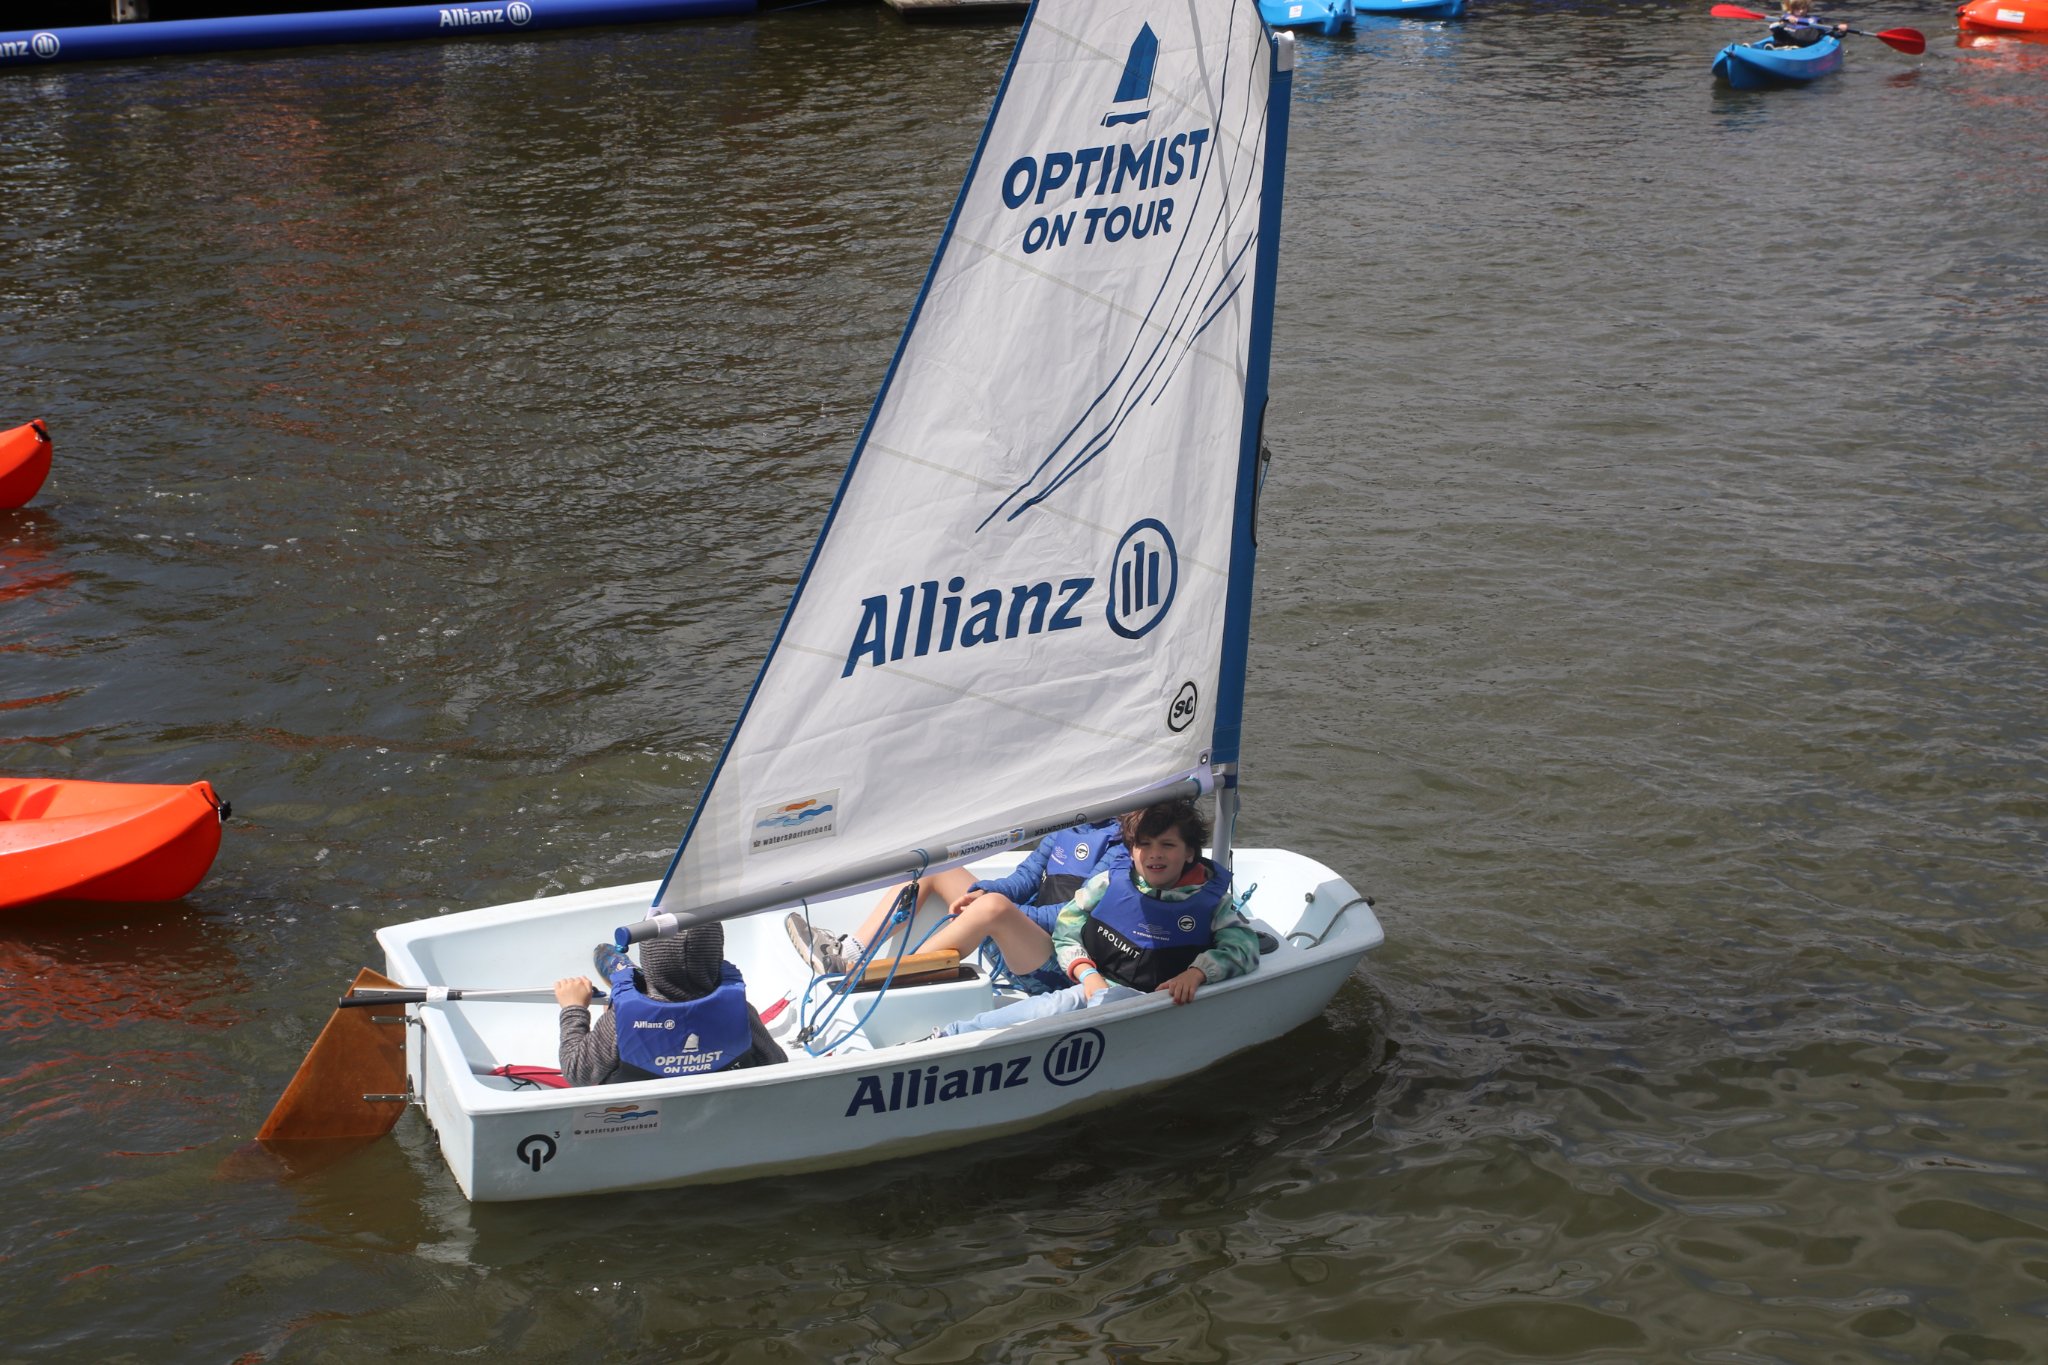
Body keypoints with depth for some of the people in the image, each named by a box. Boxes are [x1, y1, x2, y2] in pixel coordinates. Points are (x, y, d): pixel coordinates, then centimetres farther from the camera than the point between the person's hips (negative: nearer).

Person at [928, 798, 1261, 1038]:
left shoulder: (1209, 898, 7)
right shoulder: (1109, 884, 10)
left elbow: (1243, 947, 1)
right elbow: (1066, 931, 14)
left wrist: (1196, 972, -16)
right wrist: (1087, 973, -5)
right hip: (1097, 984, 1)